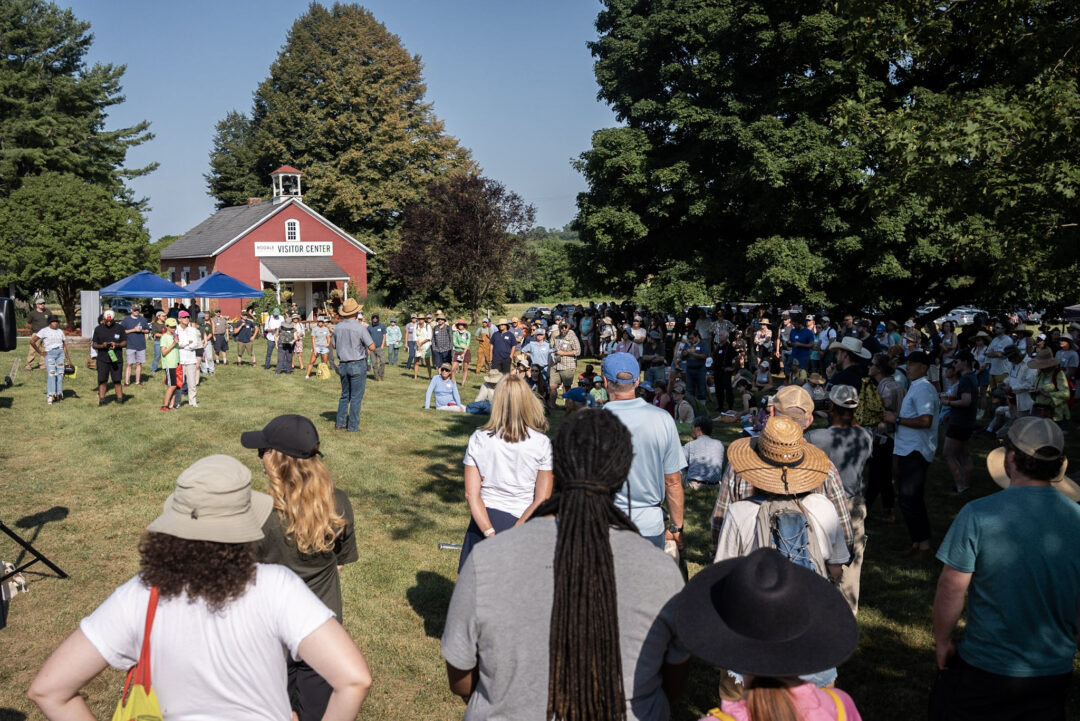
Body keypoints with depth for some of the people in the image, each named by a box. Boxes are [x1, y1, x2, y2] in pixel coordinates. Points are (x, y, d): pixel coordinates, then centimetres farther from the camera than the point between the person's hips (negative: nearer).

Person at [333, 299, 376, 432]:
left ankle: (340, 422, 18)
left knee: (344, 395, 18)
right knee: (356, 397, 3)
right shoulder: (360, 328, -17)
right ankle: (353, 425, 6)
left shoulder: (338, 328, 0)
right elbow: (372, 347, -16)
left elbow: (335, 345, 14)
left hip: (343, 365, 5)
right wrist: (366, 347, 4)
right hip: (358, 365, -5)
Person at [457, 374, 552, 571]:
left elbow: (471, 494, -7)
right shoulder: (542, 443, -7)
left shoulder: (478, 439, -3)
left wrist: (490, 534, -11)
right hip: (523, 522, -1)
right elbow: (542, 500, -11)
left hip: (484, 520, 1)